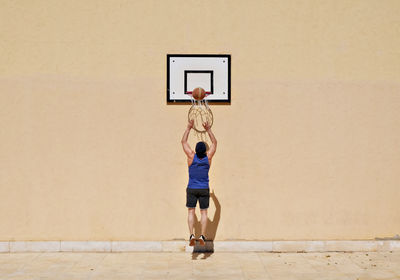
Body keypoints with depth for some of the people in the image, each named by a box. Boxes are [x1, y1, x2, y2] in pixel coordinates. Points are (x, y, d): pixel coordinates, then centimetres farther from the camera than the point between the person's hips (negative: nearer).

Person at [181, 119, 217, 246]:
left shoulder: (191, 156, -12)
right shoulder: (208, 157, -9)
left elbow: (184, 142, 0)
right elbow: (214, 143, 6)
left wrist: (189, 128, 5)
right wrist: (209, 129, 8)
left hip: (191, 189, -1)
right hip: (204, 189, 1)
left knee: (191, 211, 4)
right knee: (204, 212, 7)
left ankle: (192, 235, -9)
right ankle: (203, 235, -1)